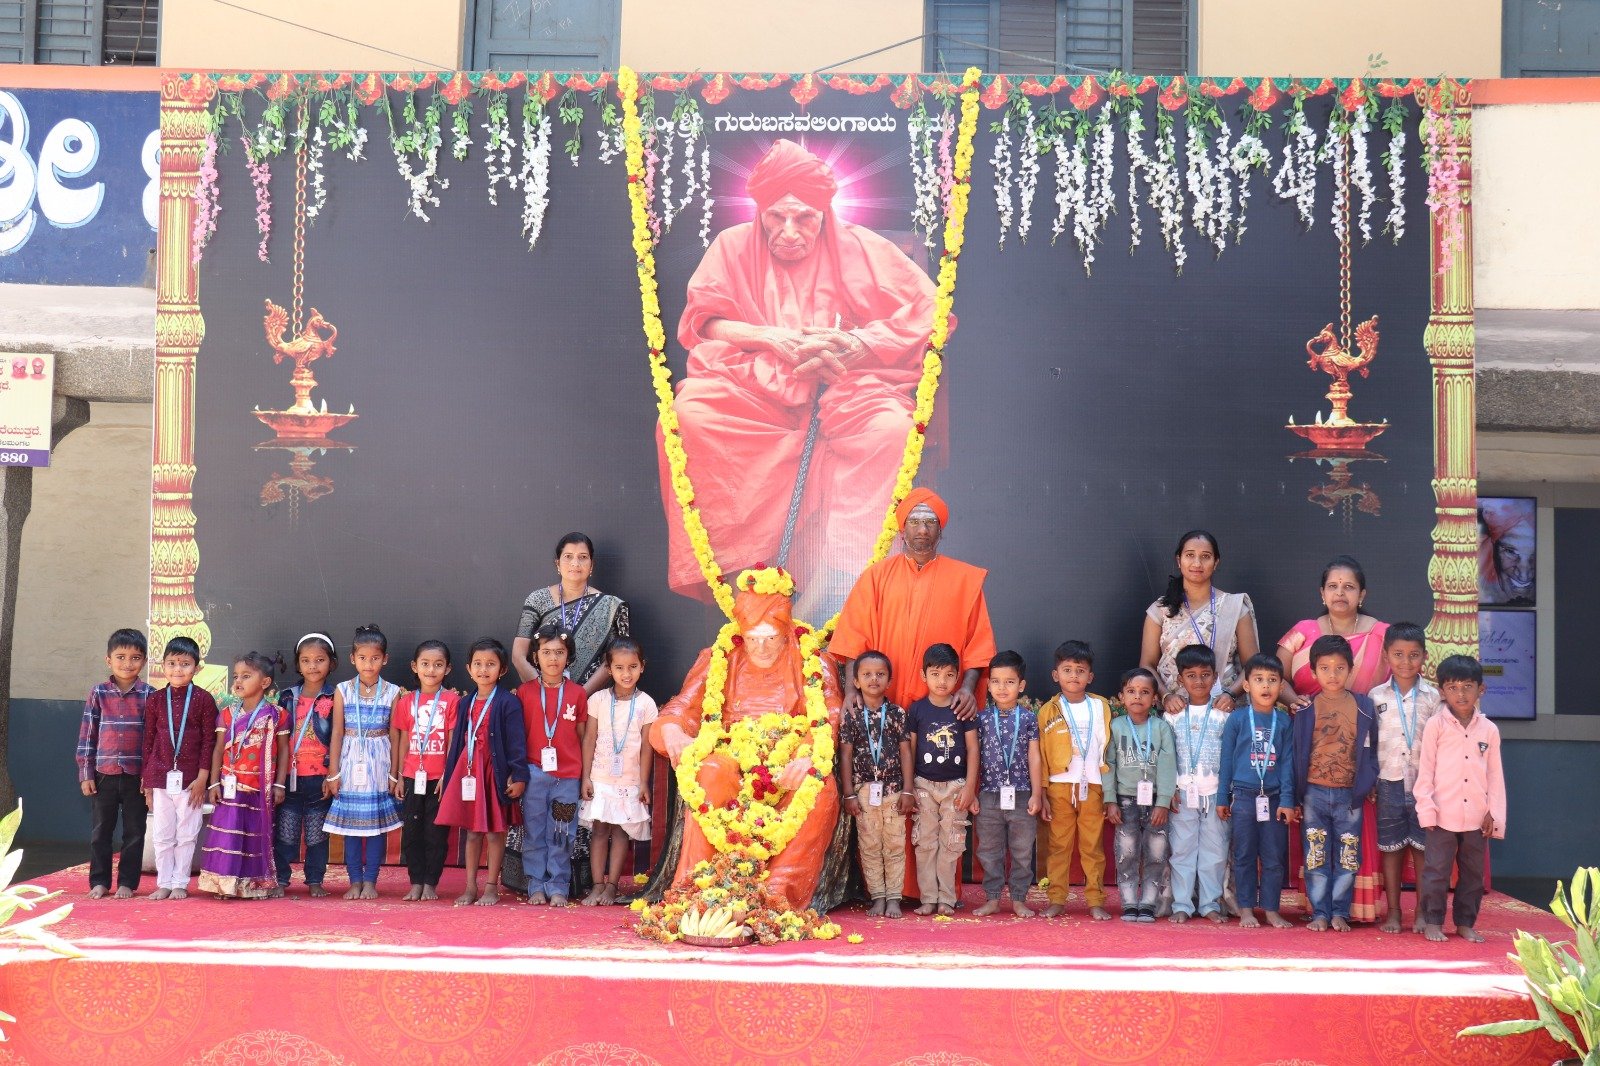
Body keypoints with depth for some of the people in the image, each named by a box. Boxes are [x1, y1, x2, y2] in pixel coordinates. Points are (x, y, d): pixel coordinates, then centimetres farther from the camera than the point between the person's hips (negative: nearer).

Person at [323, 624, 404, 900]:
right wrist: (333, 772, 0)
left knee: (377, 822, 2)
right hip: (350, 761, 0)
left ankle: (370, 881, 10)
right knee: (350, 823, 3)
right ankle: (355, 881, 12)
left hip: (379, 763, 0)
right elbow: (337, 733, 2)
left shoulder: (392, 693, 1)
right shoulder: (343, 691, 1)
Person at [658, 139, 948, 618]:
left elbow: (927, 313, 1)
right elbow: (700, 321, 4)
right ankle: (735, 573, -29)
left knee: (890, 427, -34)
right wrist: (772, 338, -11)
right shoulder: (734, 245, 11)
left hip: (842, 387, -1)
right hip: (752, 383, 1)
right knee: (691, 413, -31)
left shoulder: (859, 247, 8)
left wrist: (852, 344, -14)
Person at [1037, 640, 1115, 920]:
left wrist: (1110, 789, 3)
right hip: (1059, 786, -1)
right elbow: (1040, 754, 3)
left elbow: (1108, 749, 7)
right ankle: (1056, 900, 10)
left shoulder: (1101, 707, 7)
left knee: (1093, 846, 4)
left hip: (1093, 787, 1)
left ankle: (1096, 901, 9)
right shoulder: (1048, 711, 3)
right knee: (1058, 845, 4)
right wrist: (1041, 792, -3)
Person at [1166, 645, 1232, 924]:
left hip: (1214, 793, 0)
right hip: (1182, 793, 0)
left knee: (1214, 849, 3)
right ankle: (1182, 904, 9)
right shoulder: (1173, 716, 4)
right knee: (1182, 848, 2)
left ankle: (1210, 903, 13)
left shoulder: (1223, 715, 3)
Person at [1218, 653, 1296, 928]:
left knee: (1274, 858, 5)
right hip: (1244, 797, -1)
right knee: (1245, 856, 5)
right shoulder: (1237, 719, 0)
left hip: (1274, 799, 1)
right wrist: (1223, 798, 3)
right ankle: (1246, 909, 14)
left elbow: (1287, 762, 2)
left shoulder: (1285, 721, 4)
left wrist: (1287, 800, -4)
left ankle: (1271, 909, 15)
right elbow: (1226, 759, 3)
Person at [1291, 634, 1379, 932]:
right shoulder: (1306, 709, 0)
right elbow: (1297, 754, 3)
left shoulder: (1364, 707, 0)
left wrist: (1363, 789, -5)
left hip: (1349, 795, 0)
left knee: (1347, 858, 4)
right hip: (1314, 794, 0)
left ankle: (1339, 912, 15)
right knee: (1316, 857, 3)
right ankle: (1320, 913, 12)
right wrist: (1297, 798, 2)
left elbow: (1370, 752, 4)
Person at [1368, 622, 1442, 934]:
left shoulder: (1432, 696, 3)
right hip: (1389, 783, 0)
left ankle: (1423, 913, 14)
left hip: (1424, 783, 0)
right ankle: (1393, 912, 15)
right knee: (1391, 848, 6)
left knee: (1423, 849, 4)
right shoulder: (1375, 696, 3)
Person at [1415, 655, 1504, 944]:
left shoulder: (1489, 730, 4)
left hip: (1477, 819, 3)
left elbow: (1495, 776, 8)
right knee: (1436, 871, 1)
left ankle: (1466, 923, 22)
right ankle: (1433, 921, 12)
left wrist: (1493, 812, 2)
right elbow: (1425, 770, -3)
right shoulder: (1436, 725, -3)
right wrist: (1427, 808, -9)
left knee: (1473, 873, 11)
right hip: (1443, 816, -3)